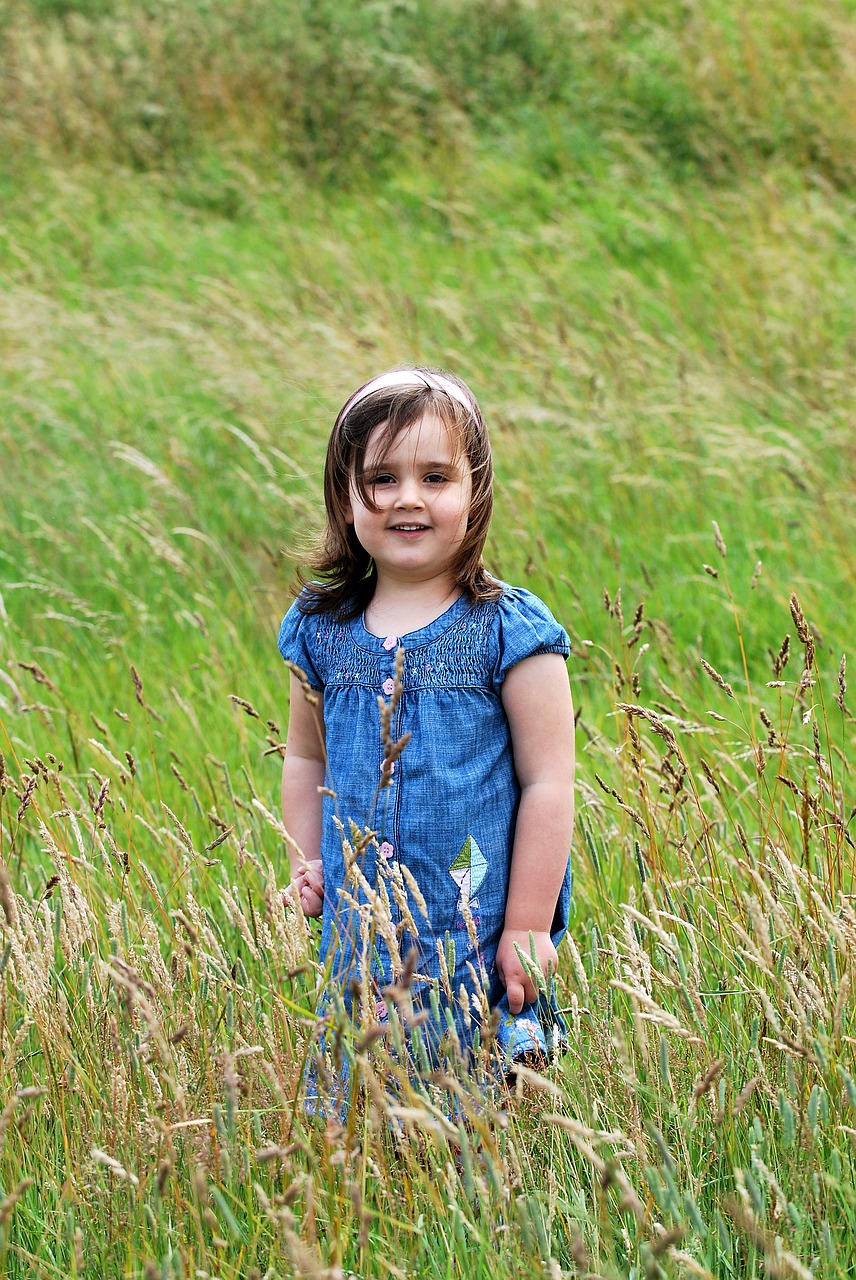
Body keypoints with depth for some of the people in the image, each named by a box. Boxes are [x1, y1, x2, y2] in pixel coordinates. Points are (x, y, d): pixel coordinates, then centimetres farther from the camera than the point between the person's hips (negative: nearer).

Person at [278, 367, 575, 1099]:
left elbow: (547, 784, -8)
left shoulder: (509, 632, -8)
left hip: (479, 932, -4)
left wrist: (528, 929, -9)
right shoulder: (319, 632, 5)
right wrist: (304, 862, 7)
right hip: (361, 933, 4)